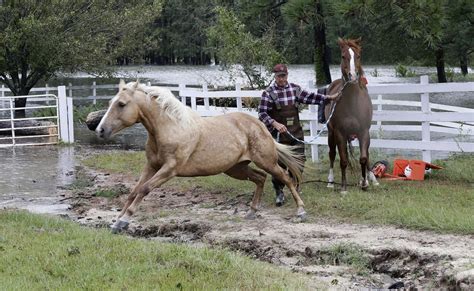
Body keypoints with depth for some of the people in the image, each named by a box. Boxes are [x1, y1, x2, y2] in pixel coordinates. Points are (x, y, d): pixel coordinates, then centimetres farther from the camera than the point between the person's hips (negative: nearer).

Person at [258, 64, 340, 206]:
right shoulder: (269, 93, -9)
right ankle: (279, 192, 10)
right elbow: (262, 114, -13)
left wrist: (328, 97, 11)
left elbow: (309, 97, 14)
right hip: (279, 133, -5)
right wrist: (275, 124, -27)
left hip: (296, 132, 5)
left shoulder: (295, 89, 7)